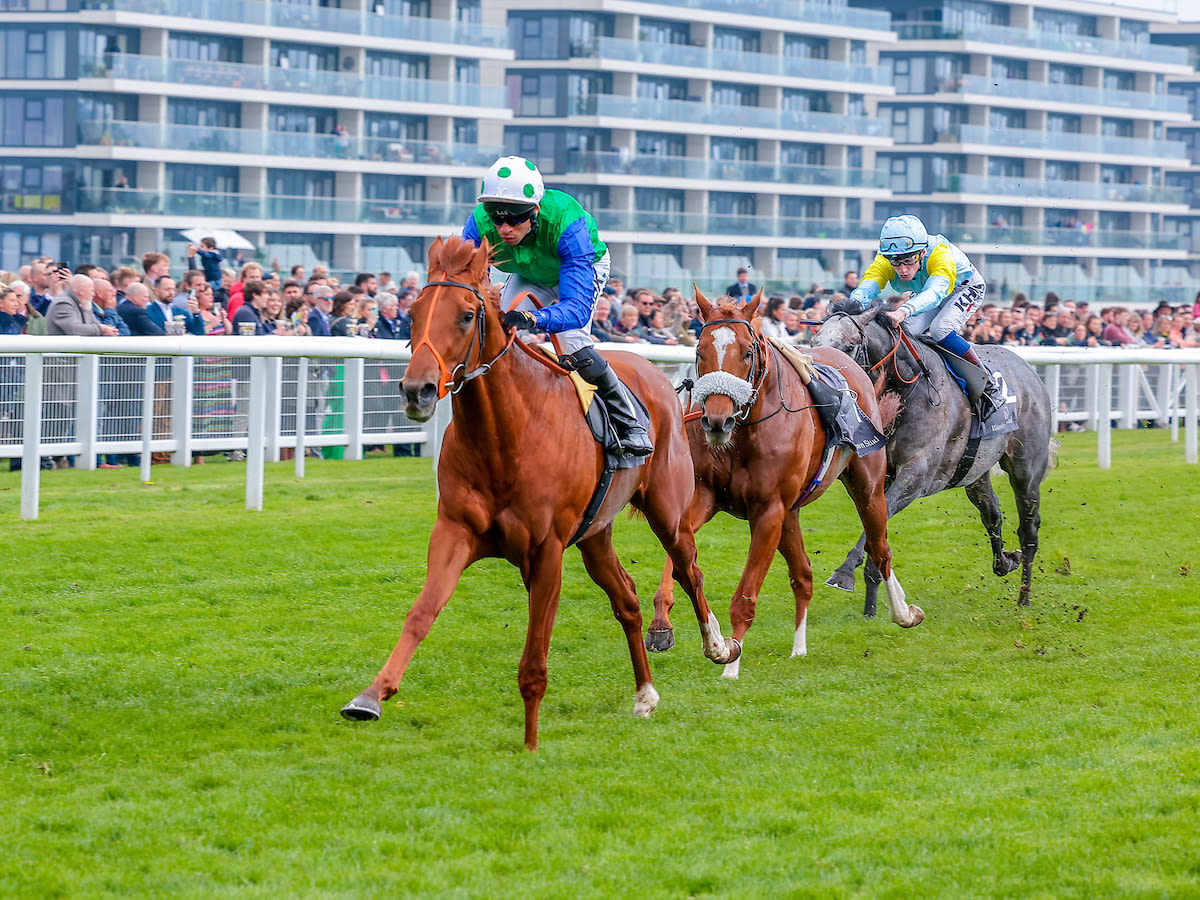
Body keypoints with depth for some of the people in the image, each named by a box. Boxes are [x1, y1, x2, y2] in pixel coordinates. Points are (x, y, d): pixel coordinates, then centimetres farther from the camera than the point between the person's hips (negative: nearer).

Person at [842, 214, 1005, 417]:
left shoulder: (940, 254, -43)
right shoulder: (884, 260, -30)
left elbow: (935, 291, -60)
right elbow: (868, 285, -44)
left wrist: (905, 310, -79)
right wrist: (855, 303, -69)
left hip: (966, 288, -5)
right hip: (921, 292, 5)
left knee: (939, 329, -30)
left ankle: (987, 383, -15)